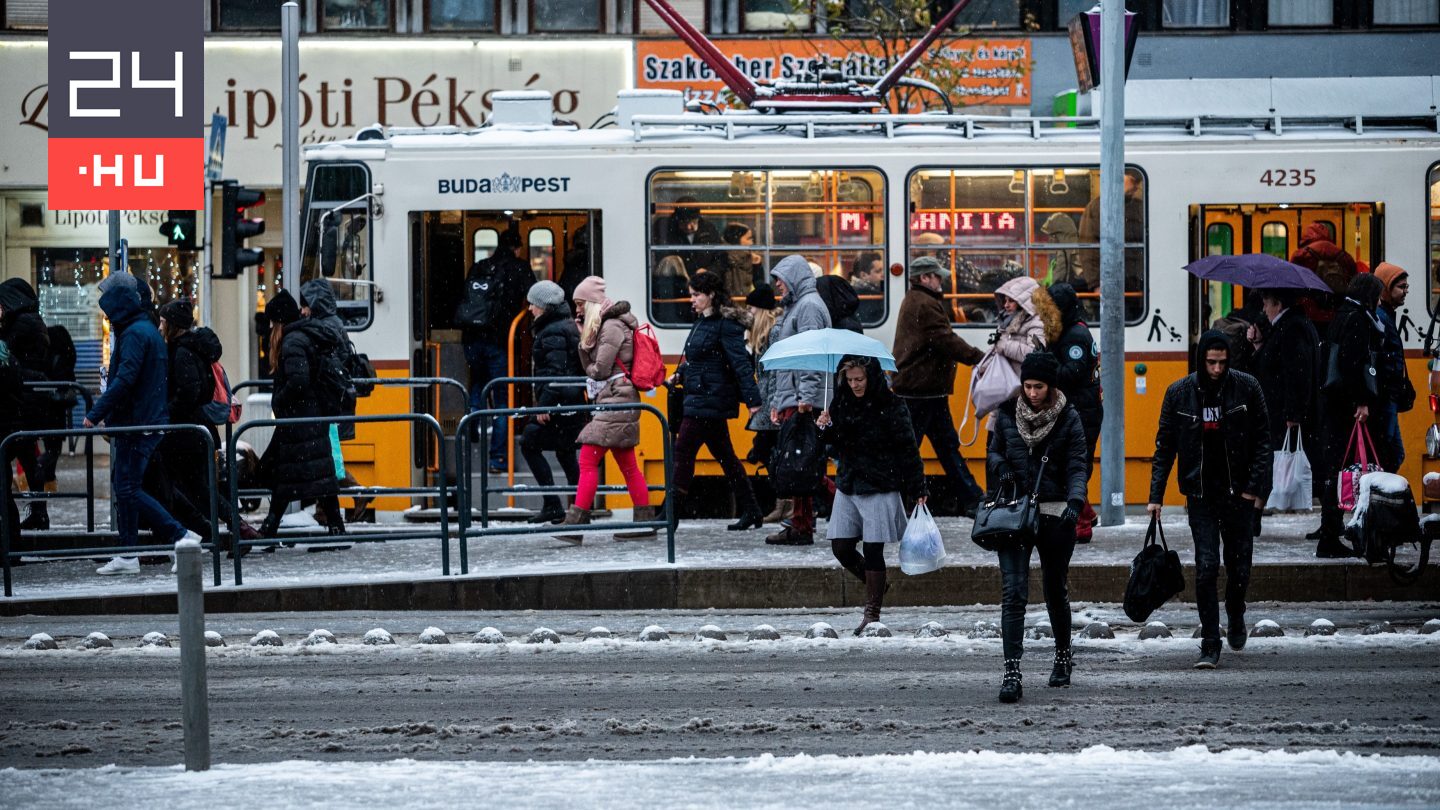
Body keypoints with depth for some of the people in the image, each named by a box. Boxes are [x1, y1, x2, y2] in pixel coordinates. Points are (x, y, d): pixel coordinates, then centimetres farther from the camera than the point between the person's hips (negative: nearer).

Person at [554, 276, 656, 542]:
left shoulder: (612, 327, -12)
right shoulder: (600, 327, 19)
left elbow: (600, 369, -16)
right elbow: (589, 365, 15)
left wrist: (590, 369, 7)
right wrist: (584, 333, 4)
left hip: (616, 401, -11)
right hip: (619, 404, 11)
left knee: (588, 460, -13)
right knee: (627, 465, 11)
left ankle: (575, 523, -16)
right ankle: (645, 522, 12)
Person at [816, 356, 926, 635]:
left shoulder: (891, 407, -9)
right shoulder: (841, 404, 6)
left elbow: (908, 450, -7)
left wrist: (918, 490, -8)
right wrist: (826, 430, -7)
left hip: (880, 489, -6)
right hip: (848, 486, 6)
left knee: (872, 550, -4)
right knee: (841, 548, 4)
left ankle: (872, 613, 5)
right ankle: (876, 586, 30)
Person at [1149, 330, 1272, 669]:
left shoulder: (1247, 387, -4)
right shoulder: (1179, 393, -1)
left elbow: (1262, 441, 0)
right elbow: (1165, 447, 4)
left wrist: (1256, 487, -8)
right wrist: (1156, 495, -2)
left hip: (1239, 492, 0)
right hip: (1201, 494, 0)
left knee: (1239, 568, 7)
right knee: (1206, 568, -8)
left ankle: (1236, 617, 38)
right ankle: (1210, 644, -4)